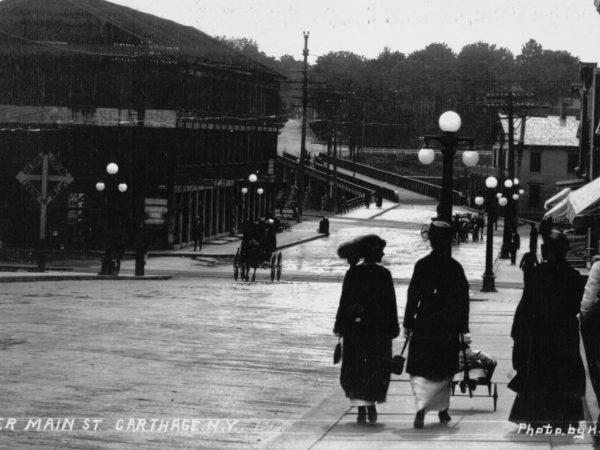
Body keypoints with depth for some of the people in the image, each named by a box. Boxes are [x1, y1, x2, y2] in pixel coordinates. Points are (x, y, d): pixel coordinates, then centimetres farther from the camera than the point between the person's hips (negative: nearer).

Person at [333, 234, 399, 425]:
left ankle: (362, 410, -1)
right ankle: (371, 407, 9)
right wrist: (393, 327, 4)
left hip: (355, 328, 1)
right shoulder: (384, 274, -6)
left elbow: (344, 302, -2)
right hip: (379, 329, -1)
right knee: (377, 369, 13)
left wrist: (339, 327, 4)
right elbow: (390, 303, -4)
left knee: (355, 369, 7)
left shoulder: (352, 273, -3)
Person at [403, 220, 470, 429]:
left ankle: (422, 407, -20)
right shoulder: (455, 267, -3)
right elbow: (463, 300, -1)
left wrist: (407, 324, 3)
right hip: (449, 328, 1)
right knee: (444, 370, 17)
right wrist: (464, 329, 4)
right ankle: (442, 409, 26)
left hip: (424, 325, -1)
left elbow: (412, 296, -4)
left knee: (420, 371, 1)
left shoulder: (422, 265, -6)